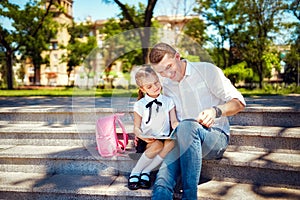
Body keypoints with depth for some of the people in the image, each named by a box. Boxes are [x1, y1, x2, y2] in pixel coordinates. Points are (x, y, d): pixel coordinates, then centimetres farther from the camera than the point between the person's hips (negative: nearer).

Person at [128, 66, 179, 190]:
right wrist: (142, 136, -18)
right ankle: (135, 172, -17)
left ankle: (146, 172, -21)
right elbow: (136, 127, 4)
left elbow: (174, 122, 2)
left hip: (164, 137, 2)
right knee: (157, 145, -34)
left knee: (171, 143, -31)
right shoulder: (139, 105, 1)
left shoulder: (168, 101, 7)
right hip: (146, 141, -2)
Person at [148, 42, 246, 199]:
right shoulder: (165, 85, 14)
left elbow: (239, 102, -2)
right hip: (183, 142, 4)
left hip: (216, 135, -3)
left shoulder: (207, 70, -1)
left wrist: (216, 111, -23)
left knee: (186, 126, -40)